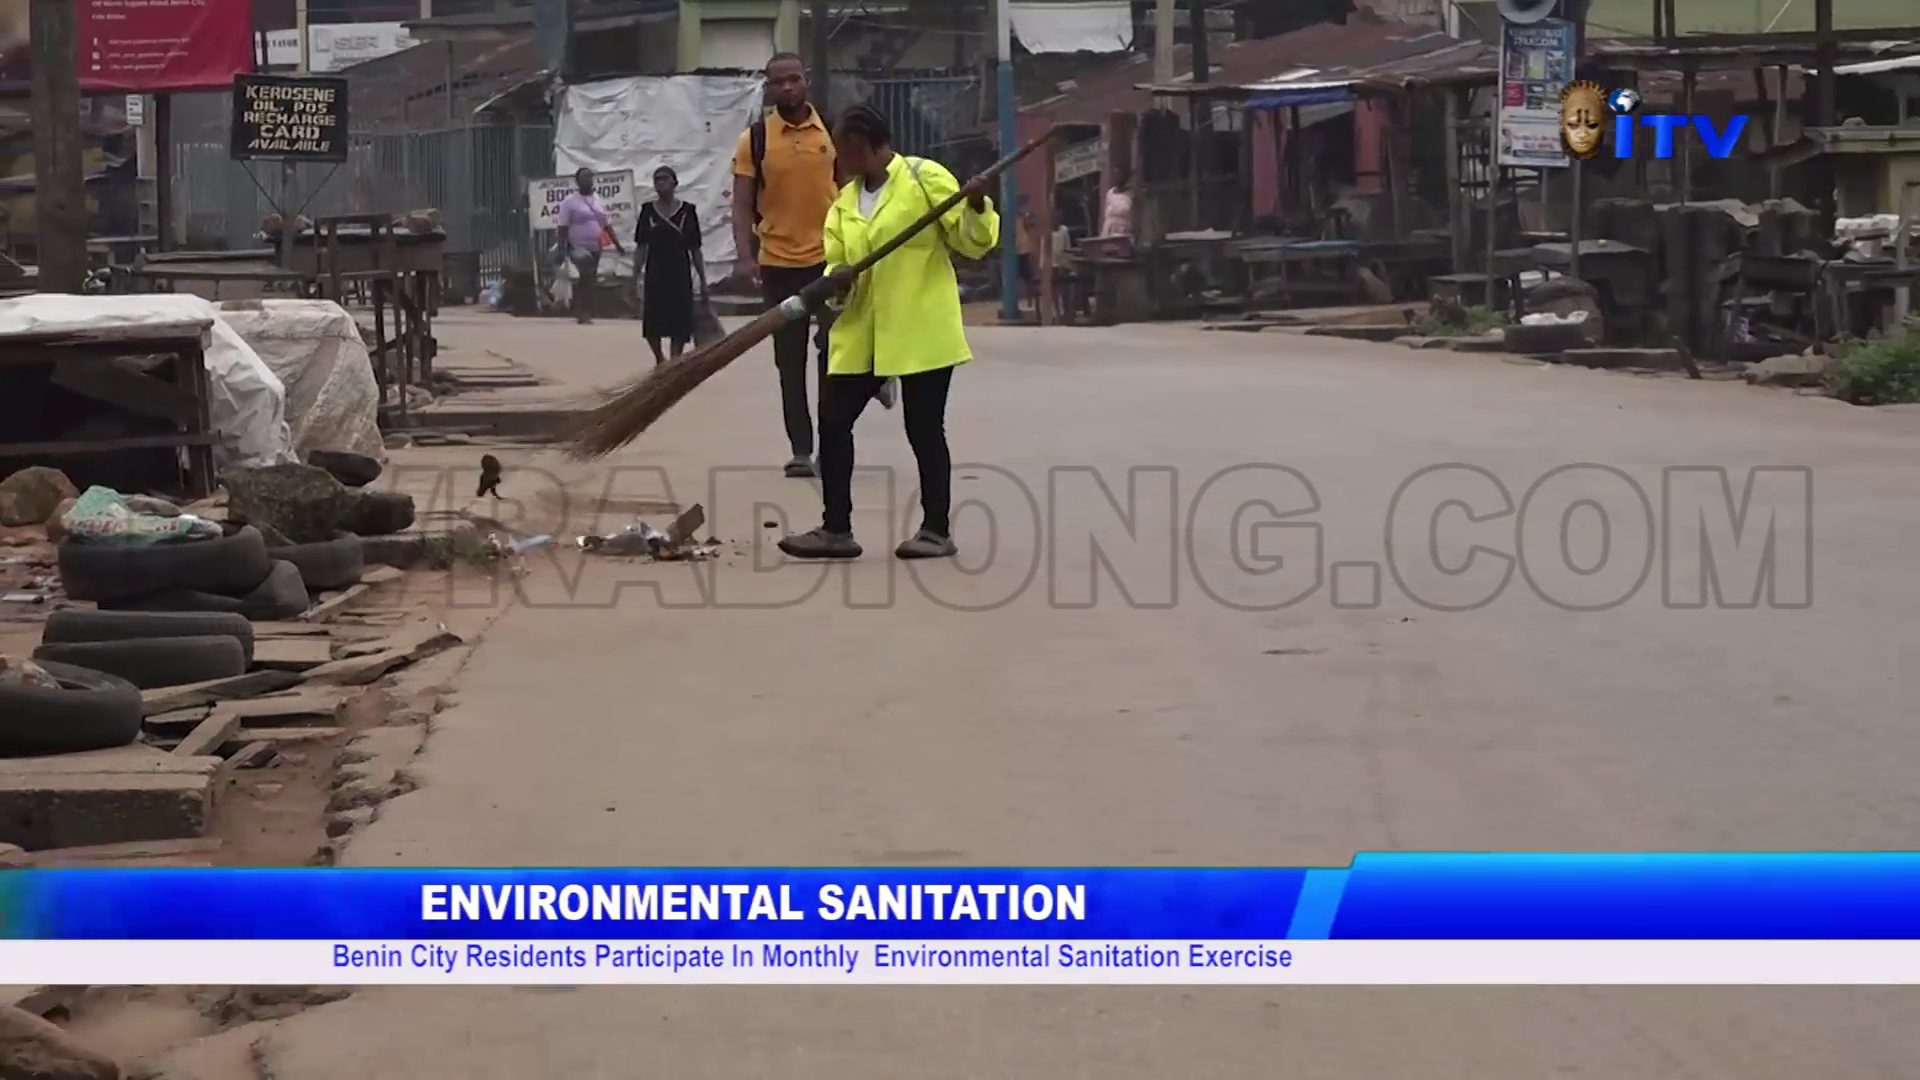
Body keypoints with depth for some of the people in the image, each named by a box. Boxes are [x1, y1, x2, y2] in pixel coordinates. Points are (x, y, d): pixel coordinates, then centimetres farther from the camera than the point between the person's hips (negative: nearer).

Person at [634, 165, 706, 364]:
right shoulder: (648, 210, 3)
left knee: (679, 322, -4)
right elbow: (641, 247, 5)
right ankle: (659, 360, 29)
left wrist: (703, 280, 2)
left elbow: (695, 250, 2)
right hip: (655, 274, 1)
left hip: (680, 275, -1)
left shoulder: (687, 211, -1)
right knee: (652, 322, 3)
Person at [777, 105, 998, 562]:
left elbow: (971, 242, -6)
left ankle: (937, 530, 11)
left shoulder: (925, 177, -5)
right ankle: (836, 528, 11)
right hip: (861, 334, 6)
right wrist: (837, 280, -10)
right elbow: (835, 263, 13)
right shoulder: (844, 202, 14)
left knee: (924, 429, -1)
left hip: (921, 332, -6)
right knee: (833, 421, 3)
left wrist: (976, 207, -26)